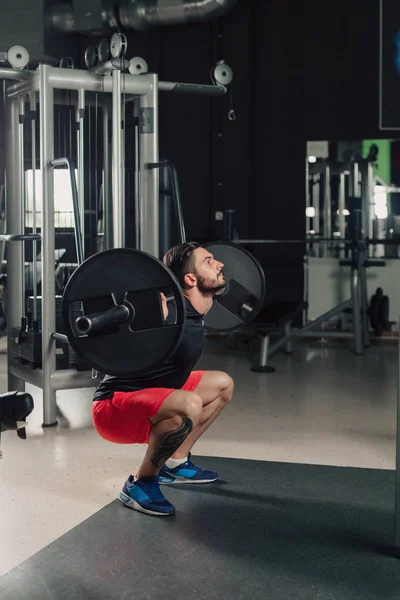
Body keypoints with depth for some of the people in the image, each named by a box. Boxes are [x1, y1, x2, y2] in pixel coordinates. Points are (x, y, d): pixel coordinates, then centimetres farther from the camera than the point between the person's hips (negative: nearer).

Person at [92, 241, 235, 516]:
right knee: (189, 405, -37)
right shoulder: (171, 315, -26)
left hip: (149, 398, 10)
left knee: (223, 384, 18)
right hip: (115, 407, -10)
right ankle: (141, 484, -14)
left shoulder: (194, 311, 3)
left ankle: (175, 463, 19)